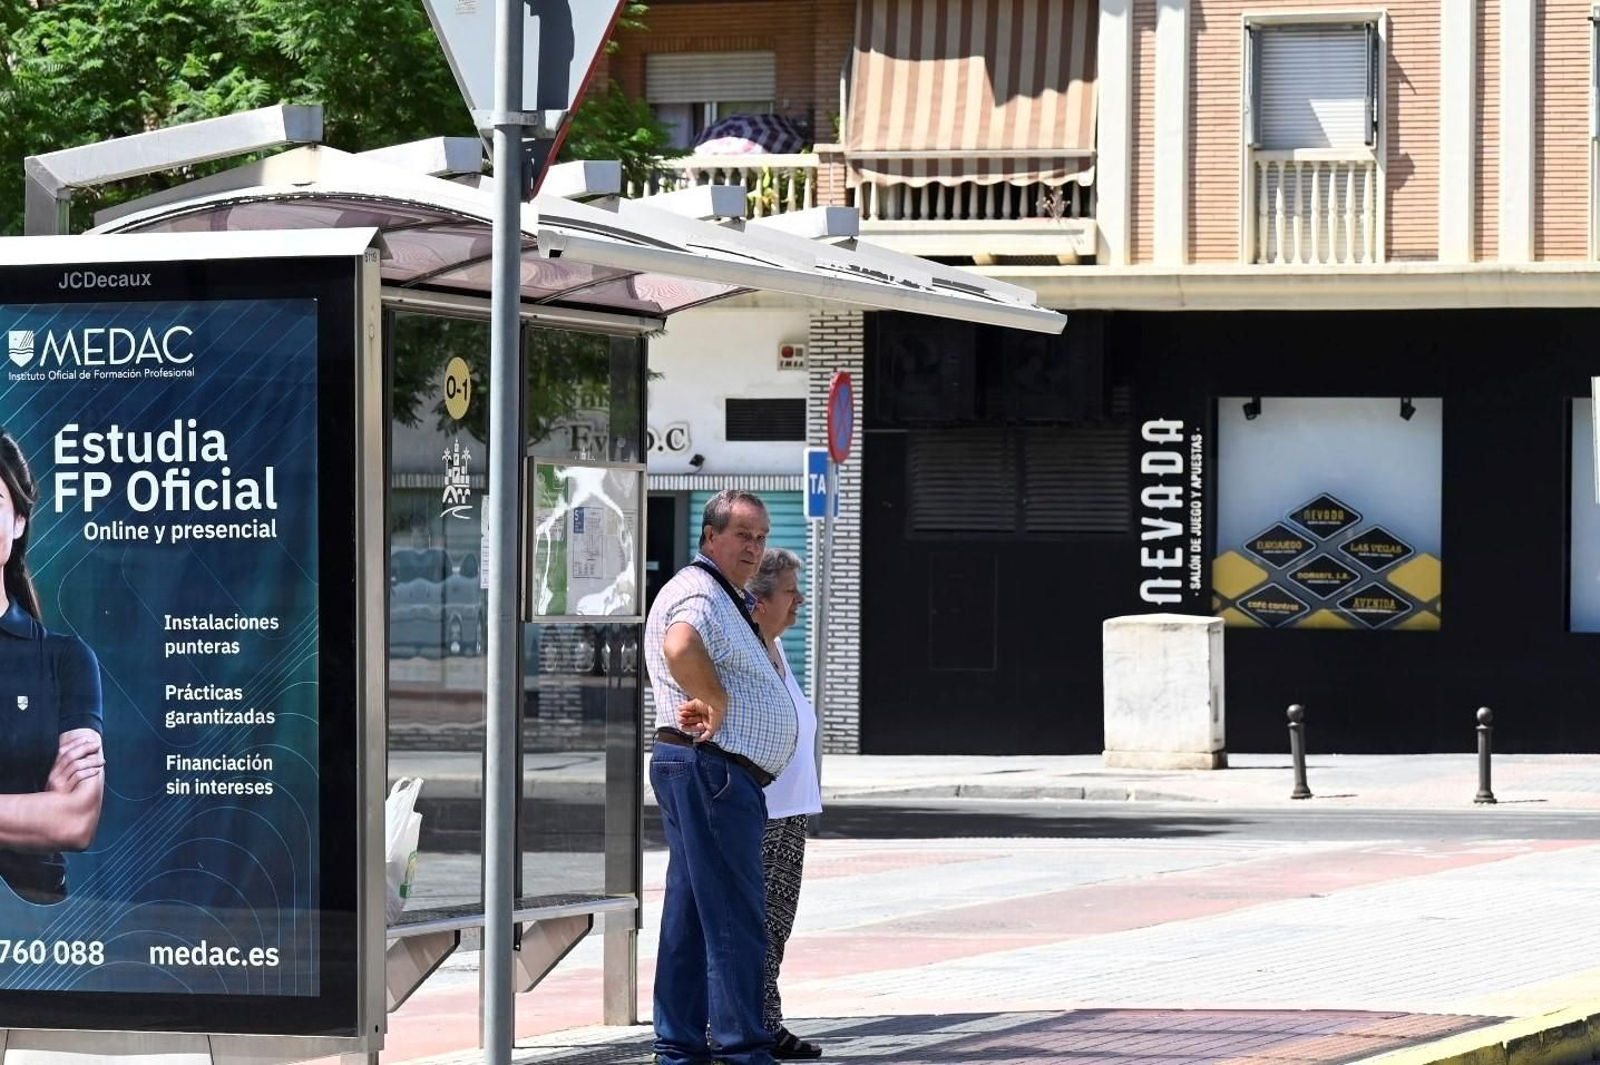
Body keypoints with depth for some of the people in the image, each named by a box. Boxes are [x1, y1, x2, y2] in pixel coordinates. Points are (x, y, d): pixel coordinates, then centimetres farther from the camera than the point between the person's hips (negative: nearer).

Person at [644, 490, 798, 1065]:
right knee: (735, 915, -11)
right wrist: (718, 704, -24)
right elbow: (680, 646, -35)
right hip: (712, 768, -11)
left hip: (716, 774, 11)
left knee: (691, 915, 12)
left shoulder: (725, 598, 22)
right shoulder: (698, 595, -13)